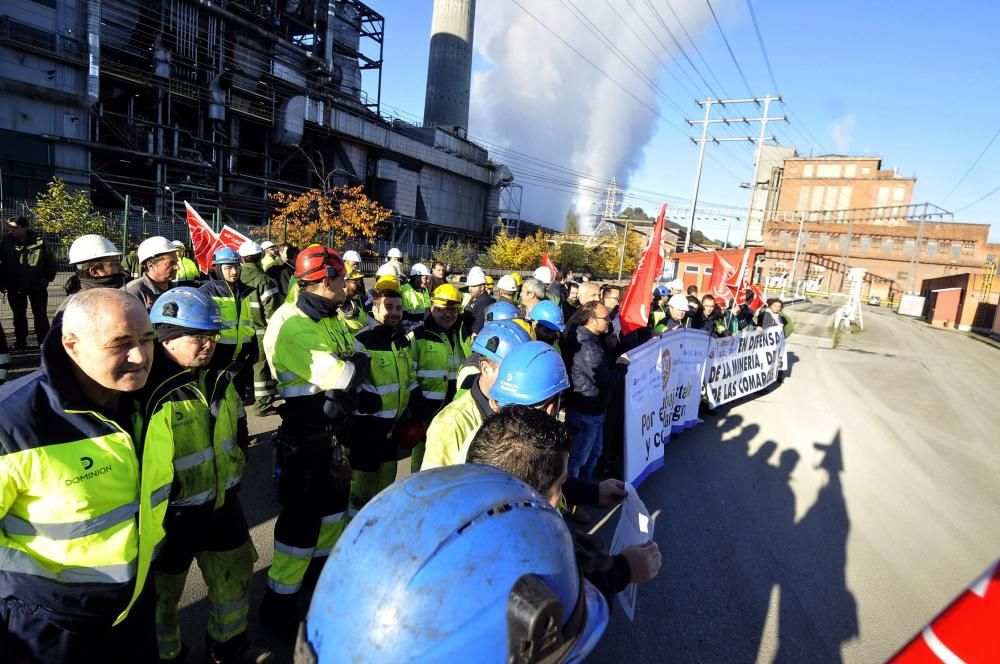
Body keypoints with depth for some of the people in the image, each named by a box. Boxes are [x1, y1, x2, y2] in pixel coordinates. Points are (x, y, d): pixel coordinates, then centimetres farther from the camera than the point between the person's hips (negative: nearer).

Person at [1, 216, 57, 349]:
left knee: (41, 315, 3)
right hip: (15, 287, 2)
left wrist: (47, 279, 1)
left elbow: (51, 263, 0)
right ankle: (20, 342, 22)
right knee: (19, 316, 12)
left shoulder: (39, 242, -11)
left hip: (37, 286, -2)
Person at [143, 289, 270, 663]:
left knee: (235, 573, 22)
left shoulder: (217, 381, 0)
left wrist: (233, 476, 10)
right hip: (170, 516, -6)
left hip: (221, 505, 7)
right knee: (163, 591, 18)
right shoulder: (147, 390, -23)